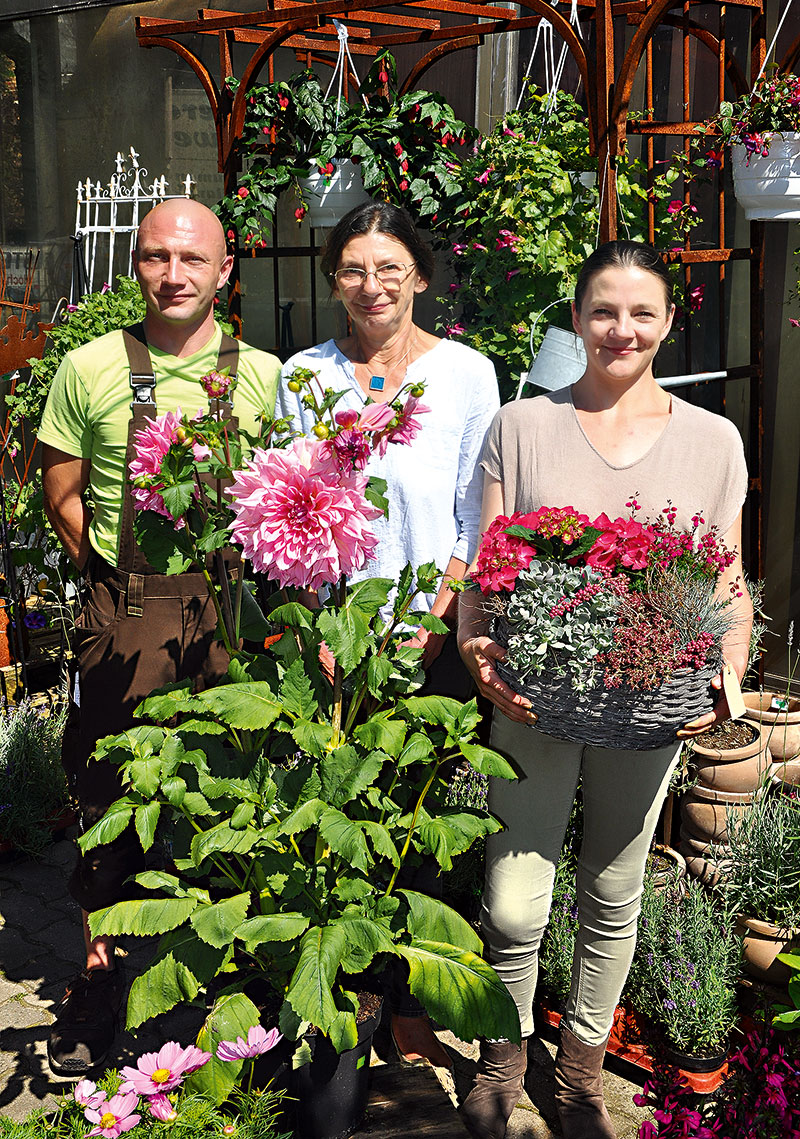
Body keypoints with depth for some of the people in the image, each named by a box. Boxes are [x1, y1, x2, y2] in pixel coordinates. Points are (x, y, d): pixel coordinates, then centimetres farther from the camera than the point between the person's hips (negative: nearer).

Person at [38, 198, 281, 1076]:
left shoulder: (263, 375, 5)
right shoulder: (90, 370, 1)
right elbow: (61, 494, 8)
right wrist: (120, 581, 2)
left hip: (234, 615, 1)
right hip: (127, 617, -1)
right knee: (112, 803, 6)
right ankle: (95, 979, 26)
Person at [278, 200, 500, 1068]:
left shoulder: (467, 373, 0)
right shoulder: (303, 375, 5)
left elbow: (480, 518, 0)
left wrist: (434, 619, -10)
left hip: (432, 637, -1)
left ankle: (410, 1001, 26)